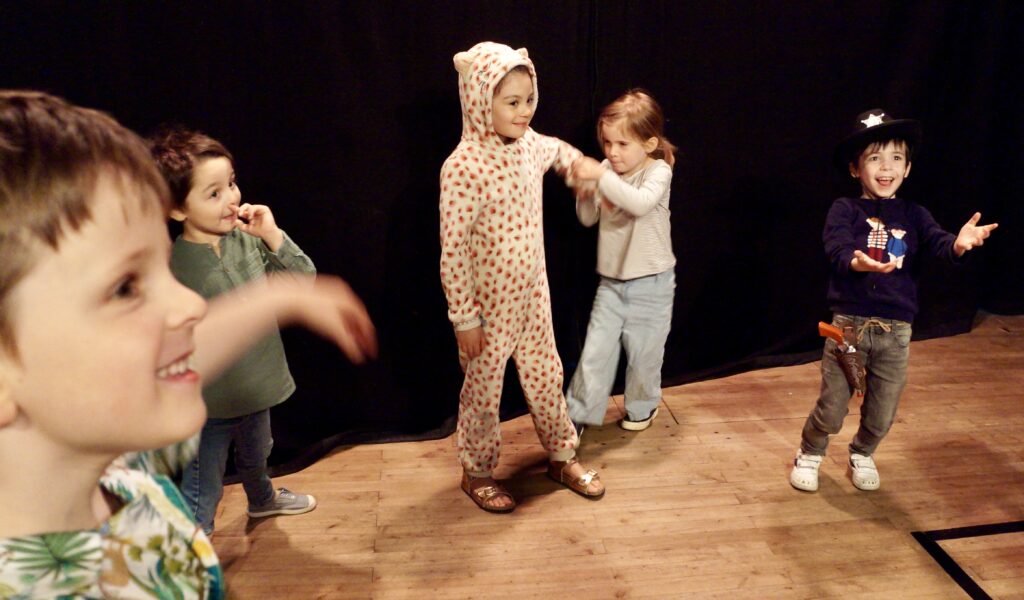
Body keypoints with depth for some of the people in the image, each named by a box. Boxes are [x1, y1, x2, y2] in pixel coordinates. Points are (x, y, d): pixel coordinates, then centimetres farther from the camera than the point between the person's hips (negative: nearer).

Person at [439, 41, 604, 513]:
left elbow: (559, 151, 25)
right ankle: (476, 472, 34)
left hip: (533, 294, 6)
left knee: (546, 376, 19)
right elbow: (452, 251, -21)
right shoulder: (463, 168, -24)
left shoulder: (529, 144, -3)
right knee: (484, 389, 12)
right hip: (489, 304, -6)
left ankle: (562, 457, 39)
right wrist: (464, 317, -17)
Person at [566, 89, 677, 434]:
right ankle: (577, 413, 17)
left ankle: (642, 407, 36)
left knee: (644, 353, 11)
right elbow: (588, 219, 5)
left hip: (650, 283, -3)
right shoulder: (608, 172, 0)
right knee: (596, 350, 4)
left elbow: (641, 203, -35)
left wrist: (601, 176, -38)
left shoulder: (658, 170, -14)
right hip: (611, 280, 4)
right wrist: (585, 190, -14)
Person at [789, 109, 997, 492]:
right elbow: (838, 250, -19)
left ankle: (862, 454, 43)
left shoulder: (913, 215, 6)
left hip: (895, 330, 3)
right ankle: (809, 454, 34)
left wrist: (957, 244, -35)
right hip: (849, 323, -3)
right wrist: (858, 263, -41)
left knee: (881, 414, 13)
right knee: (831, 409, 6)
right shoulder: (844, 210, -4)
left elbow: (936, 243, -11)